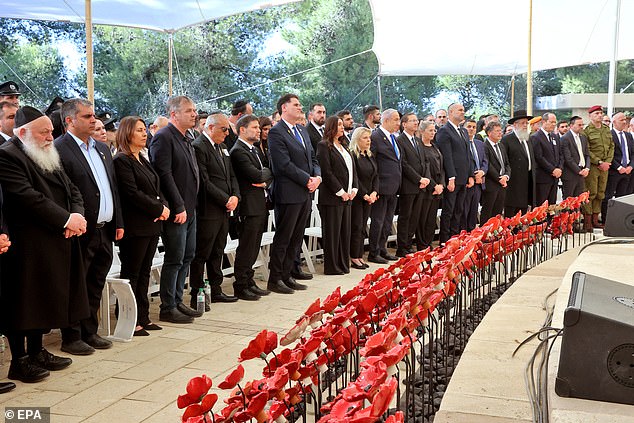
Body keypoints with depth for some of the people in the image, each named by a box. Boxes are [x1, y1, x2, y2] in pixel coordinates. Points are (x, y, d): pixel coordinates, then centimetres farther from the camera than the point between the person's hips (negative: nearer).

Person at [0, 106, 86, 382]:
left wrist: (77, 216, -7)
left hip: (55, 244, 9)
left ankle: (37, 352, 28)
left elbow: (73, 191, 14)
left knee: (44, 301, 16)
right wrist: (66, 220, -21)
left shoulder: (49, 157, 17)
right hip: (26, 247, -9)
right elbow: (27, 197, -22)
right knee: (23, 303, 0)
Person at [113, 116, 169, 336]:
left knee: (144, 272, 12)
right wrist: (158, 208, -13)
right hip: (135, 226, -8)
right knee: (131, 274, -1)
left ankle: (142, 318, 19)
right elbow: (132, 193, -18)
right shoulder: (121, 160, -10)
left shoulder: (142, 160, 17)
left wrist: (164, 207, -2)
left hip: (151, 225, 8)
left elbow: (155, 189, 17)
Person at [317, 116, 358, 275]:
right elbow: (326, 171, -13)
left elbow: (352, 169, 18)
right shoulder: (324, 146, -6)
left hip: (347, 196, 8)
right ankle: (332, 266, 5)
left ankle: (343, 264, 17)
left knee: (345, 231, 9)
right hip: (332, 197, -8)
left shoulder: (343, 147, 19)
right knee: (332, 232, -2)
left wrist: (354, 189, 4)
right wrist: (341, 192, -13)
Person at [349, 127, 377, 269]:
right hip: (357, 197, -7)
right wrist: (364, 195, -13)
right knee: (356, 226, -4)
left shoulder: (370, 156, 13)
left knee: (363, 227, 9)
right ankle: (354, 258, 2)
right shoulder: (352, 155, -12)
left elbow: (375, 176, 13)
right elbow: (354, 178, -15)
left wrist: (374, 192, -1)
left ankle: (360, 256, 14)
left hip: (368, 197, 7)